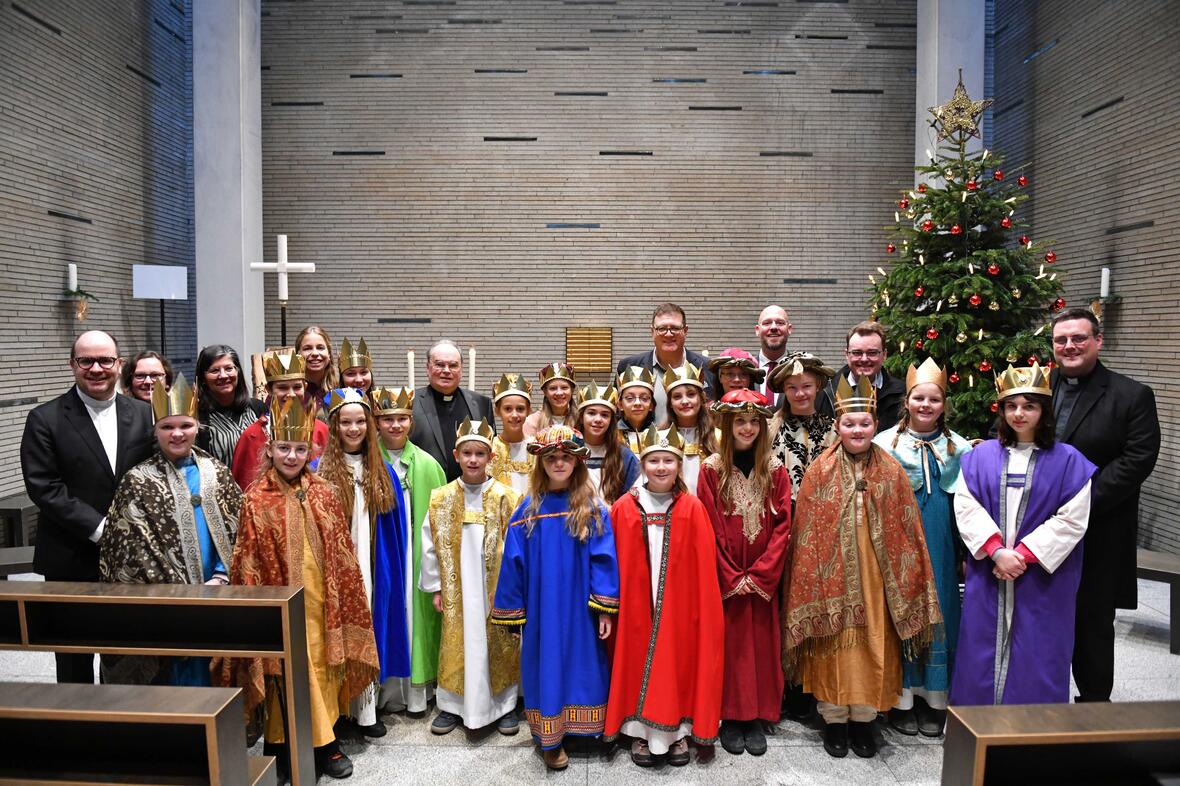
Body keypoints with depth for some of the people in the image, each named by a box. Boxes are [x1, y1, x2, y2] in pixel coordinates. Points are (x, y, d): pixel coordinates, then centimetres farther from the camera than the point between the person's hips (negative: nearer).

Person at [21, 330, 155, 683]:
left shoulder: (143, 414, 4)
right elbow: (43, 488, -11)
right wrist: (99, 528, -17)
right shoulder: (44, 419, -5)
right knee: (74, 662, 12)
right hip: (72, 561, -2)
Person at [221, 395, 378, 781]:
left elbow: (341, 553, 6)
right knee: (283, 676, 7)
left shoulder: (324, 493, 2)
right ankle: (279, 751, 25)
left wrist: (345, 600, 5)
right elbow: (247, 564, -4)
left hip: (321, 603, 3)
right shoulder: (256, 500, -6)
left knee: (323, 672, 12)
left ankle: (326, 743, 28)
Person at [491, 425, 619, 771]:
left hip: (580, 608, 0)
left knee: (580, 664, 12)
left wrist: (605, 609, -10)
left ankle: (576, 728, 32)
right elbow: (514, 560, 0)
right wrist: (513, 612, 1)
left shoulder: (592, 509, -5)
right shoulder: (529, 508, -3)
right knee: (546, 665, 9)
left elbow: (603, 559, -7)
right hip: (541, 609, 1)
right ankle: (550, 738, 25)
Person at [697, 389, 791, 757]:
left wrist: (760, 574, -10)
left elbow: (782, 526, -2)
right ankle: (731, 716, 21)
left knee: (761, 642, 8)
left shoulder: (775, 470, 1)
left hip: (763, 578, 2)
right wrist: (732, 577, -10)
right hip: (724, 577, -1)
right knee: (729, 642, 6)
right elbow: (709, 528, -6)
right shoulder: (712, 468, -4)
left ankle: (757, 717, 23)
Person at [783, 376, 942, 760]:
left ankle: (863, 719, 27)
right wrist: (812, 582, -3)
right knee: (833, 647, 4)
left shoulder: (892, 471, 2)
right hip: (832, 577, -2)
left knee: (872, 648, 8)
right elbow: (807, 532, -2)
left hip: (875, 579, 2)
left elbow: (906, 531, 5)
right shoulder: (819, 471, -3)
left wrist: (905, 582, 3)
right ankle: (834, 720, 22)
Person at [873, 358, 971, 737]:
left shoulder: (959, 448, 7)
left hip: (942, 545, 3)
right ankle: (901, 698, 15)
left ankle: (933, 698, 22)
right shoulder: (885, 443, -2)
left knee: (939, 611, 8)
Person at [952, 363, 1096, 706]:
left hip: (1041, 579, -2)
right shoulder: (981, 456, 3)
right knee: (983, 652, 9)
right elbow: (966, 506, -3)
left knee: (1035, 657, 5)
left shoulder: (1068, 462, -2)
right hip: (987, 575, 2)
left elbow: (1071, 520, -8)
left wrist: (1024, 555, -14)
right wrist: (996, 551, -15)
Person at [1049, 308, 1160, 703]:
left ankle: (1093, 701, 26)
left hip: (1098, 534, -2)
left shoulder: (1133, 396, -2)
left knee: (1093, 622, 9)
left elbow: (1138, 459, -10)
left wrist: (1084, 501, -17)